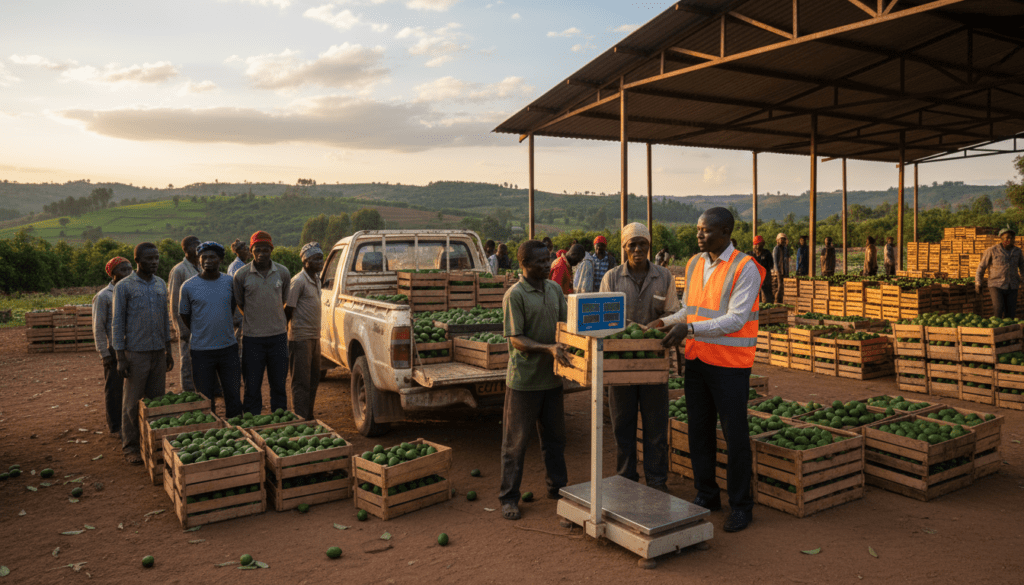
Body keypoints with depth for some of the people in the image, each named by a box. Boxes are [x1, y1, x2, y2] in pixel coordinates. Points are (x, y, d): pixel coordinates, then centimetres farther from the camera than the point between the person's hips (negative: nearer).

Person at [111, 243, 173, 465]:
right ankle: (130, 446, 12)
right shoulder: (124, 287, -6)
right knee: (132, 402, 2)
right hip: (136, 353, -4)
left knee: (156, 398, 8)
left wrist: (168, 349, 14)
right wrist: (120, 357, -9)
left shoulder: (161, 284, 9)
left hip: (158, 352, 5)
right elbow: (117, 322, -5)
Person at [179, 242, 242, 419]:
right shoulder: (188, 286, -5)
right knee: (206, 398, 6)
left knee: (232, 394, 9)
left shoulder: (230, 282, 2)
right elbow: (184, 315, 8)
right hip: (201, 350, -2)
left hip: (229, 346, 2)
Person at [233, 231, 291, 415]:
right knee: (252, 387, 4)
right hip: (252, 338, -2)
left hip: (278, 336, 2)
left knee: (279, 385, 10)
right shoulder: (241, 275, -5)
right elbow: (239, 303, 8)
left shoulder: (283, 273, 1)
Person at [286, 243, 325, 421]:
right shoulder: (298, 281, -14)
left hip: (314, 336, 9)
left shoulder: (316, 279, 13)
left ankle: (309, 417, 25)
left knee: (313, 379, 14)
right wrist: (283, 333, -9)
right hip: (301, 338, -9)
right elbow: (288, 310, -13)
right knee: (302, 382, -4)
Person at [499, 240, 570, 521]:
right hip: (524, 379, -6)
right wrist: (548, 348, -28)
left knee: (554, 437, 17)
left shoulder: (555, 289, 7)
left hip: (551, 376, 6)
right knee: (516, 441, 5)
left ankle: (557, 486, 33)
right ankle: (509, 497, 17)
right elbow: (516, 339, -16)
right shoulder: (515, 295, -13)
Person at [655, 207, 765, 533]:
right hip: (697, 359, 6)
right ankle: (706, 495, 28)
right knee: (699, 430, 13)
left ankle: (741, 505, 17)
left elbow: (735, 320, -19)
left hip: (730, 364, -6)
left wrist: (689, 329, -26)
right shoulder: (694, 264, 9)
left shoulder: (745, 269, -12)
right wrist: (666, 322, 0)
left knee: (735, 435, 3)